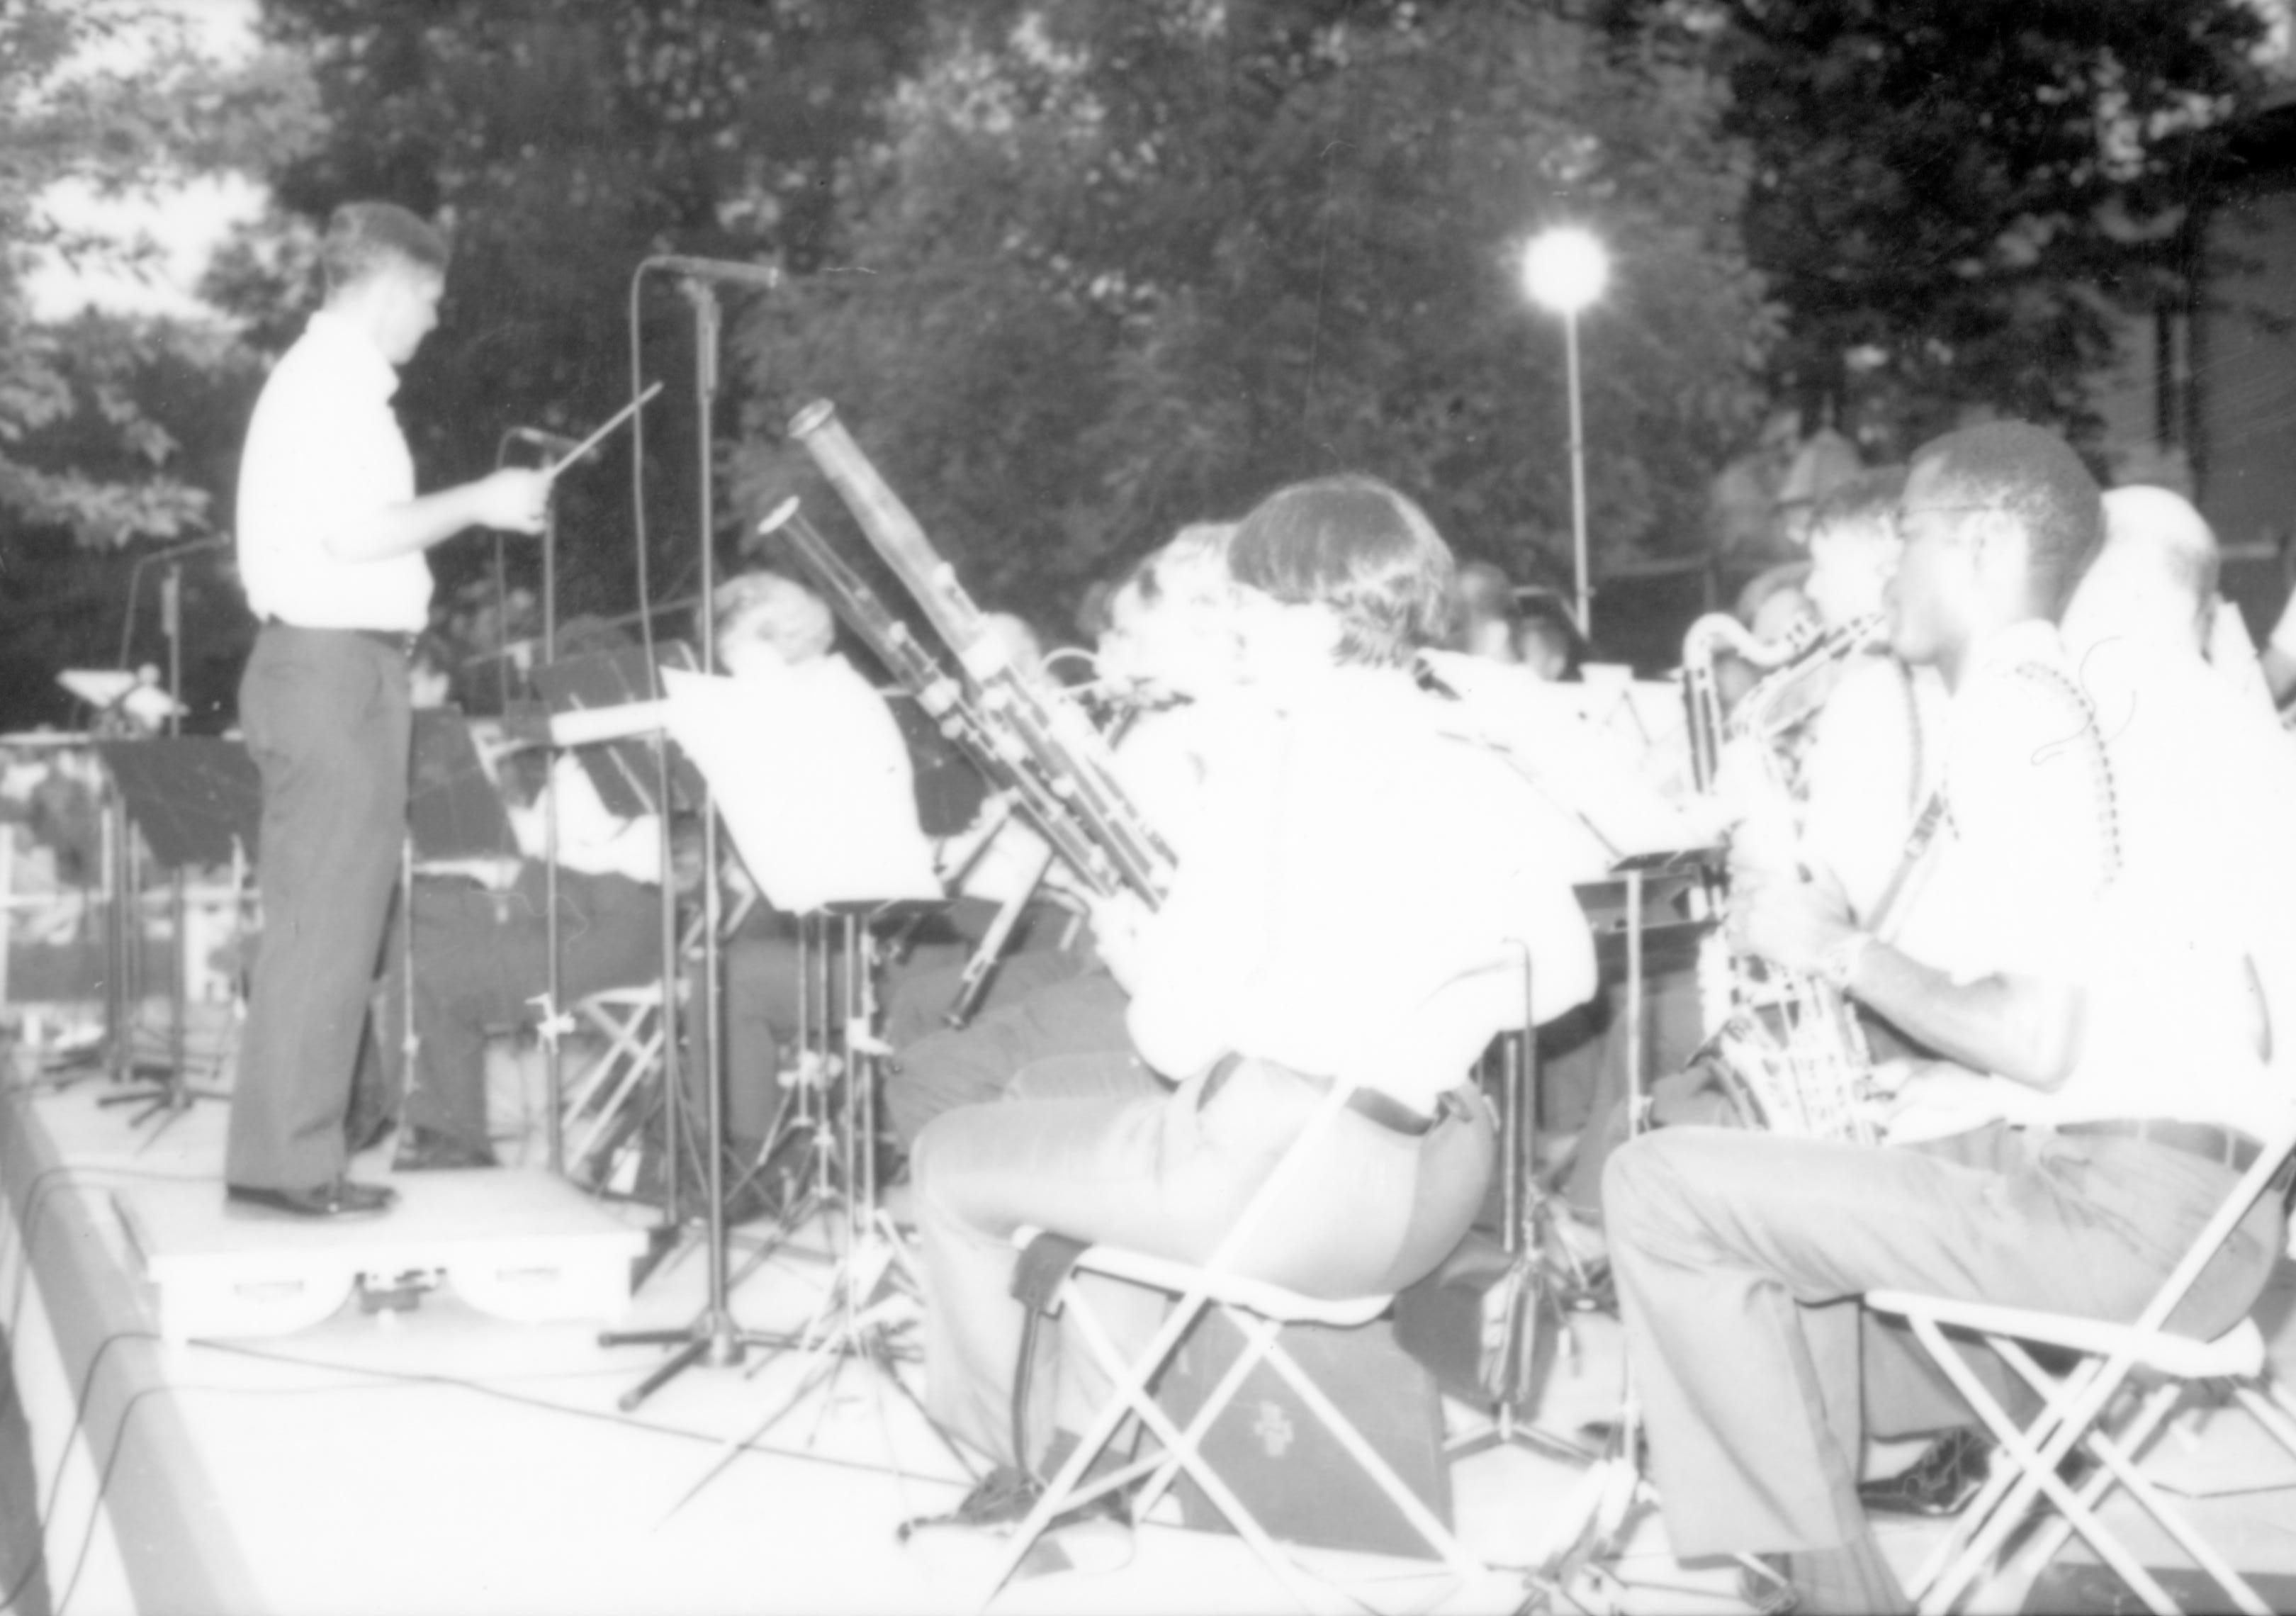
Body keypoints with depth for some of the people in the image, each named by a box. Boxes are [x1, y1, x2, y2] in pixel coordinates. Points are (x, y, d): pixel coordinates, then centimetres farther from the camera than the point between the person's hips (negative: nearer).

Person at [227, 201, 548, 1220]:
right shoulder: (336, 378, -12)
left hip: (324, 665, 11)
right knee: (326, 925, -8)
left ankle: (287, 1145, 18)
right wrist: (477, 503, -12)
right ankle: (286, 1162, -4)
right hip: (335, 666, -11)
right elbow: (354, 532, -21)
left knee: (317, 921, 13)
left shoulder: (320, 376, 20)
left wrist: (473, 508, 17)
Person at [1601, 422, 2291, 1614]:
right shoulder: (2025, 708, 19)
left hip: (2118, 1205, -11)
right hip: (2077, 1175, 11)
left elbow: (2039, 1041, -21)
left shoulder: (2024, 714, -12)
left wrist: (1839, 949, -8)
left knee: (1659, 1188, -14)